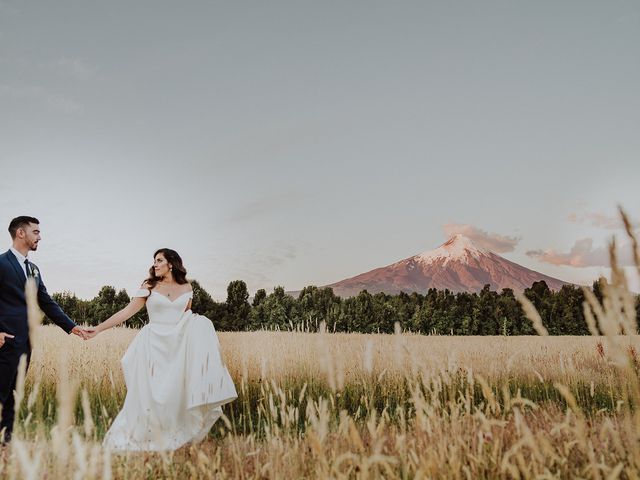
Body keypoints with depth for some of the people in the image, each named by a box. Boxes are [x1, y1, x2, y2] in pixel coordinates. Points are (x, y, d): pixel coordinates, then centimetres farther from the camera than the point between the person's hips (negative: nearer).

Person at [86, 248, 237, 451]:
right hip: (155, 344, -2)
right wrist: (98, 328, -11)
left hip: (179, 344, 2)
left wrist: (195, 324, -5)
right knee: (150, 394, -5)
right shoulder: (149, 287, 1)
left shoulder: (186, 287, 7)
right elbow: (127, 311, -3)